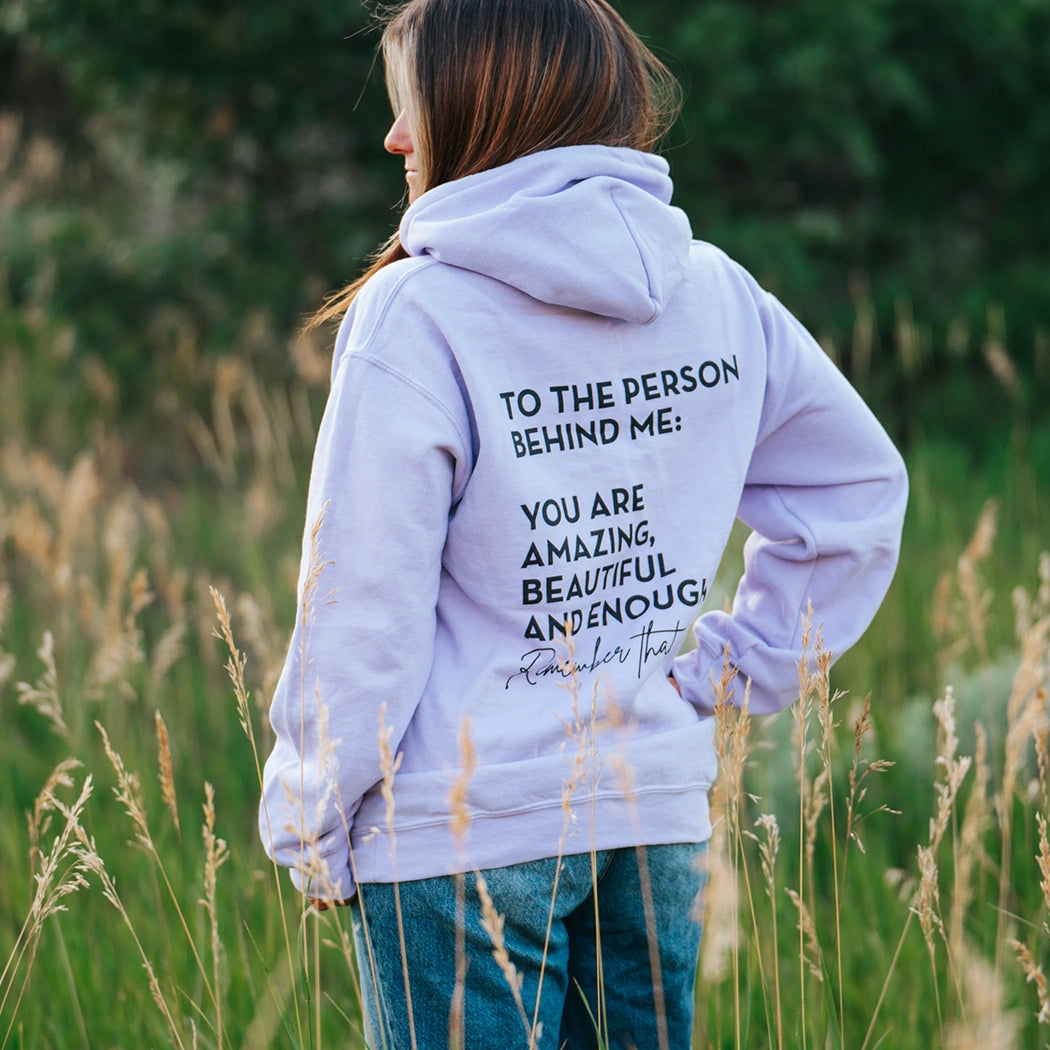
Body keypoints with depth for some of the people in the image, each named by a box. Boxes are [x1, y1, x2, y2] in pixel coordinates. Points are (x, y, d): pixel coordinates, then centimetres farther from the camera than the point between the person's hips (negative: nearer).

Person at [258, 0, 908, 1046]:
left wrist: (308, 825, -1)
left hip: (458, 834, -5)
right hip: (658, 815, 6)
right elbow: (859, 483, 14)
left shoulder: (416, 316, -14)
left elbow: (362, 610, -12)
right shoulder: (716, 295, 3)